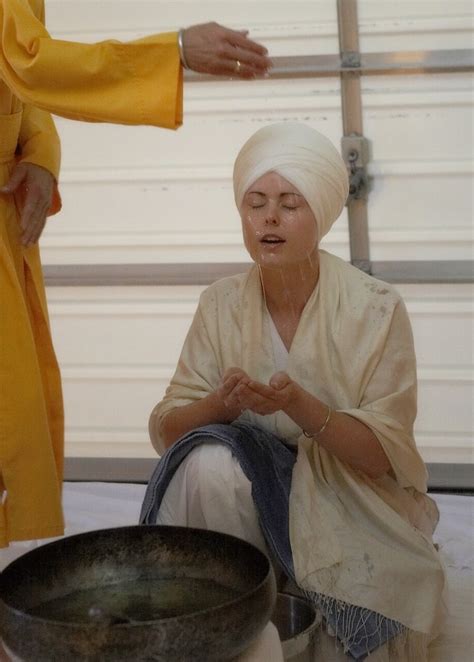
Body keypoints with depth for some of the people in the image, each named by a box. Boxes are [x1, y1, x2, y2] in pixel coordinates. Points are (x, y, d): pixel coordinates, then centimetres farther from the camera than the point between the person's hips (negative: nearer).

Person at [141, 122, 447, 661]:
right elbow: (167, 430, -4)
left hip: (352, 504, -3)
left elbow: (386, 454, -14)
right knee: (209, 461, -29)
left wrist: (299, 405, -31)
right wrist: (222, 404, -27)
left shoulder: (376, 310, -12)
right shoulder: (221, 304, -3)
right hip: (251, 491, 3)